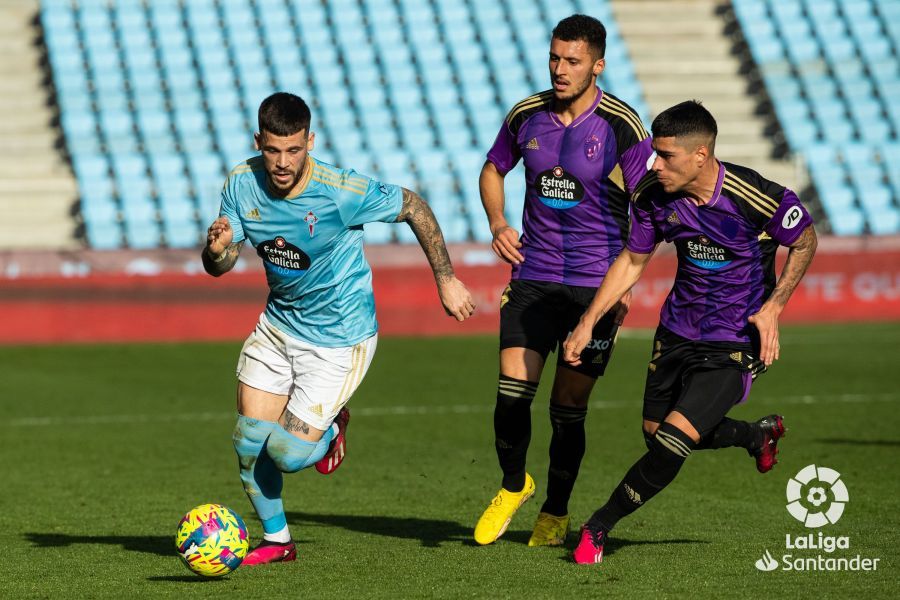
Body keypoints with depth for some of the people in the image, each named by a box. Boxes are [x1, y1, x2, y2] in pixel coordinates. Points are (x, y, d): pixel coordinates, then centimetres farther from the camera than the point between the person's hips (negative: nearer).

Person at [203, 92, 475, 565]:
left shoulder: (342, 192, -26)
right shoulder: (242, 185, -11)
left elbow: (413, 207, -11)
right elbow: (218, 267, -3)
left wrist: (446, 279, -6)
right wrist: (216, 248, -28)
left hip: (338, 338, -5)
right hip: (277, 326, 5)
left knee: (290, 454, -11)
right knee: (249, 441, 3)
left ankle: (330, 427, 25)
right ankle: (276, 540, 26)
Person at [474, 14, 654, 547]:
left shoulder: (621, 125, -10)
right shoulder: (526, 115, 2)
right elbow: (494, 169, 21)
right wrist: (498, 224, 3)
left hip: (596, 284, -3)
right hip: (532, 277, 3)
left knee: (568, 408, 1)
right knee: (512, 393, -8)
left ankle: (556, 513, 22)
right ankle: (513, 486, 21)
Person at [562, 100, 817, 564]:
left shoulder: (756, 198, -25)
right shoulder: (653, 195, -12)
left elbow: (805, 243, -5)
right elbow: (632, 261, 5)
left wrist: (773, 305, -14)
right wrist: (587, 323, -2)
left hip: (734, 343, -6)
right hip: (677, 332, 6)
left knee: (673, 442, -17)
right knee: (655, 433, 18)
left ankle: (598, 528, 1)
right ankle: (758, 435, 42)